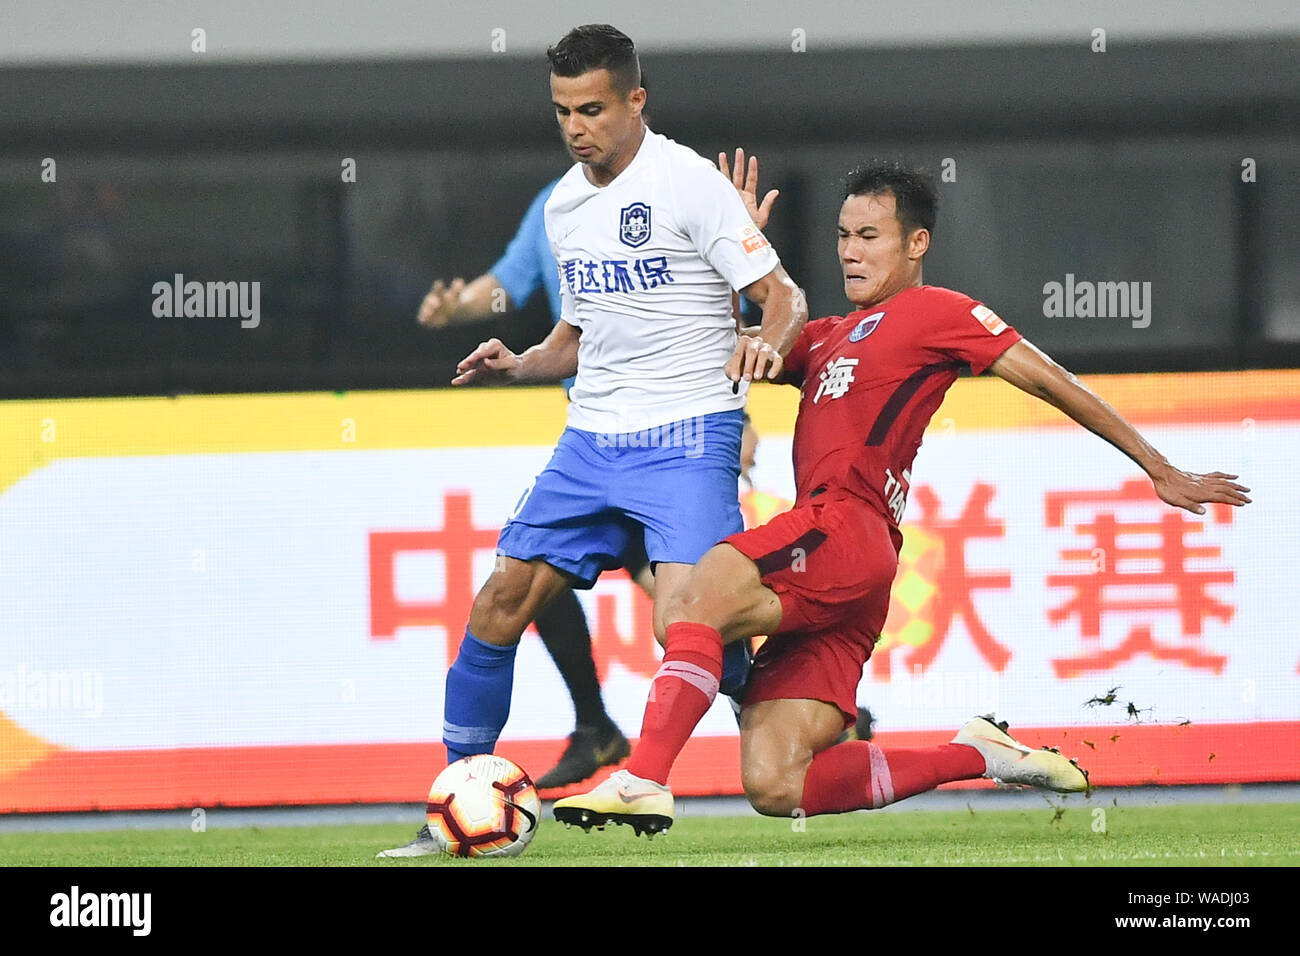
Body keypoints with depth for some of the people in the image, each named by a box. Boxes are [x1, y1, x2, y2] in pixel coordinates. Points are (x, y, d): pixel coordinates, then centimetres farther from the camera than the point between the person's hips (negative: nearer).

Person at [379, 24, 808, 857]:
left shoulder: (688, 181, -9)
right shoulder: (564, 205, 13)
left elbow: (784, 297, -11)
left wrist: (768, 341, -33)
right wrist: (518, 366, 6)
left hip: (687, 436, -7)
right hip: (592, 439, 7)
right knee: (501, 602, 1)